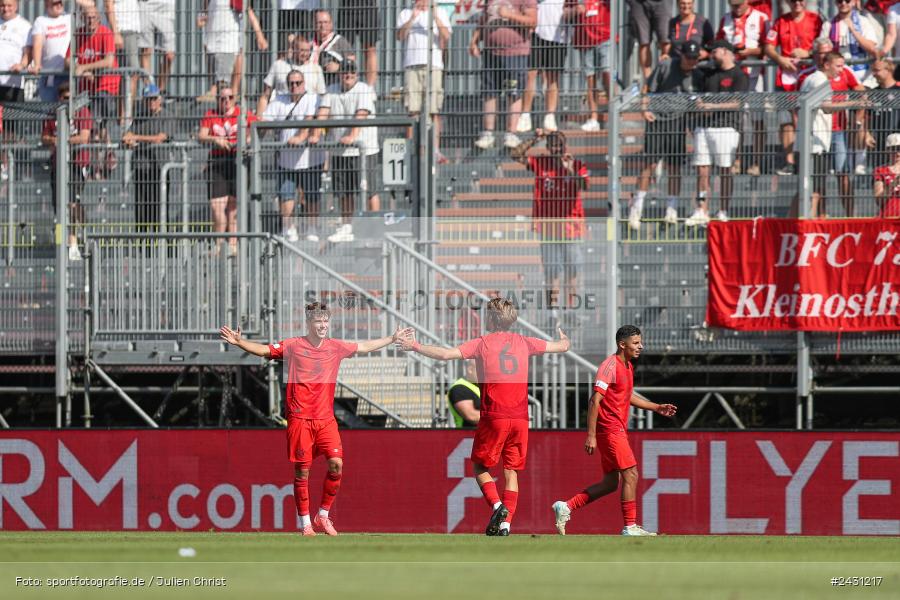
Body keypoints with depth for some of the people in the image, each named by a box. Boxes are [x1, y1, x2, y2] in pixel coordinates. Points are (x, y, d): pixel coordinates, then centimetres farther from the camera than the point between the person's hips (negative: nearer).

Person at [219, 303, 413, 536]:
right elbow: (263, 350, -3)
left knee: (336, 464, -11)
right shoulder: (293, 346, -1)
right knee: (302, 471, -3)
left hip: (326, 418, 3)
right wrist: (239, 342, -18)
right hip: (300, 418, -3)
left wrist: (392, 339, 29)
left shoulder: (335, 347, 10)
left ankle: (323, 516, 5)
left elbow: (365, 347, 24)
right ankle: (305, 523, 7)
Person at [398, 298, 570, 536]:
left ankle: (496, 505, -12)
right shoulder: (524, 343, 9)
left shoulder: (482, 343, -3)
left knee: (480, 466, 12)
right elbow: (562, 346, 22)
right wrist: (564, 339, 46)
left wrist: (416, 347, 1)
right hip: (520, 417, 3)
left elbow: (446, 354, -12)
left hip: (494, 417, -3)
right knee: (511, 471, 9)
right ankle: (505, 524, 1)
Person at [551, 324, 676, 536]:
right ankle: (630, 526, -5)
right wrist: (591, 436, -22)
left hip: (617, 430, 10)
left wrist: (657, 408, 24)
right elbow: (595, 400, -18)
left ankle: (566, 507, 11)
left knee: (611, 483, 9)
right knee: (630, 475, -9)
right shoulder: (611, 366, -14)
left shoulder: (628, 366, 15)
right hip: (610, 429, -10)